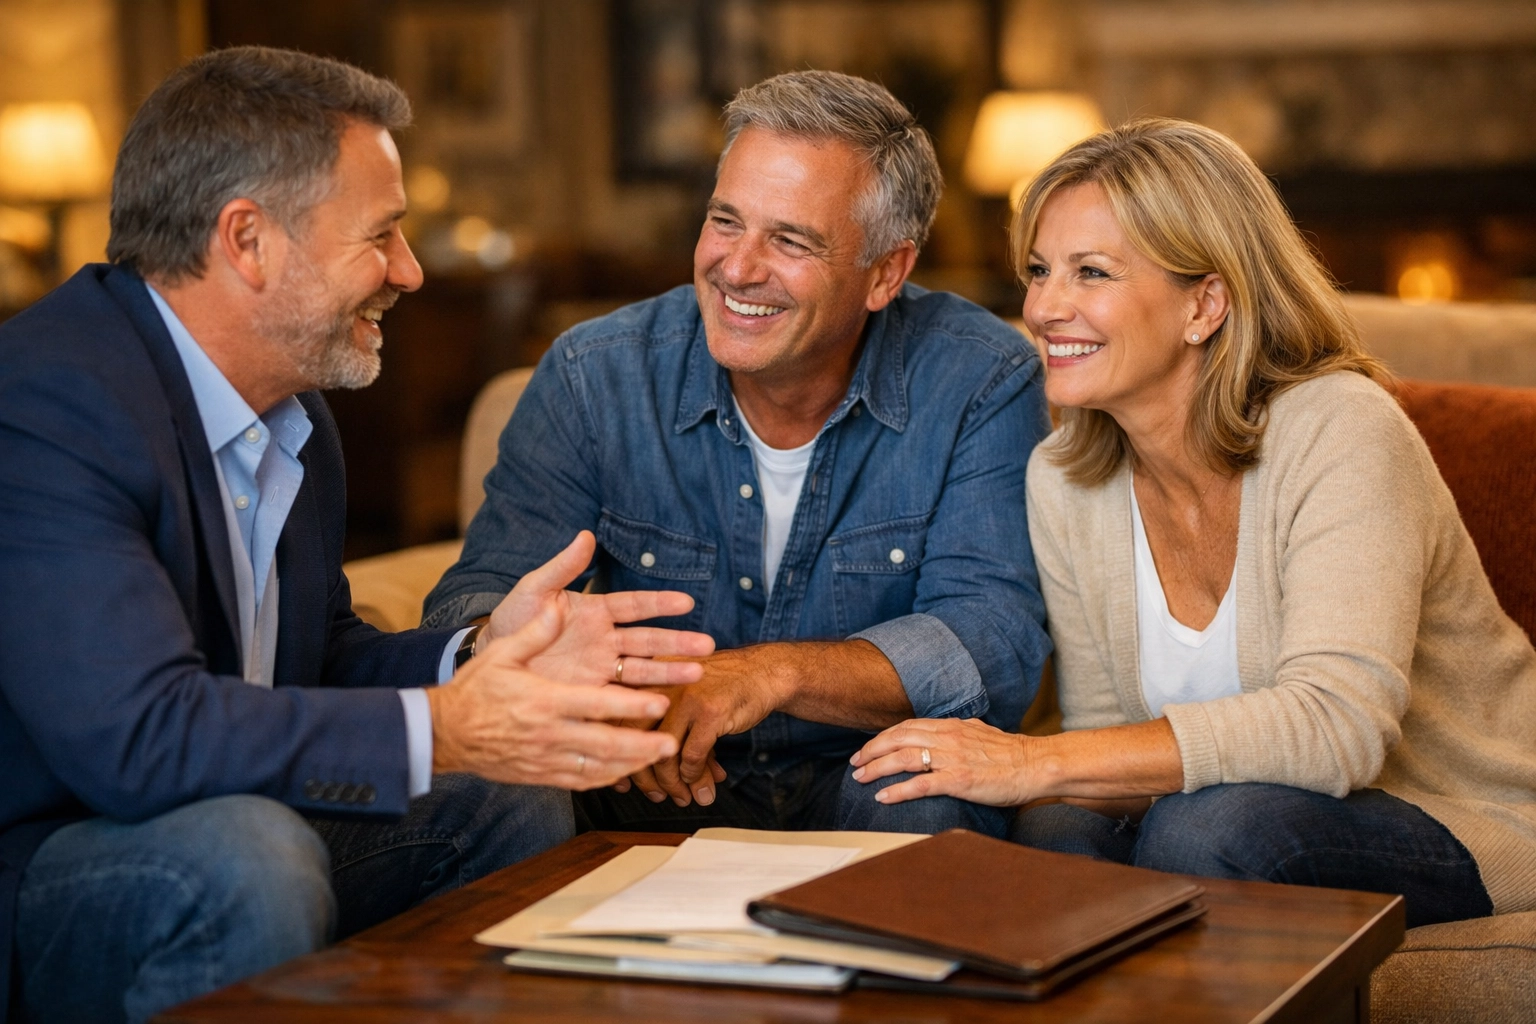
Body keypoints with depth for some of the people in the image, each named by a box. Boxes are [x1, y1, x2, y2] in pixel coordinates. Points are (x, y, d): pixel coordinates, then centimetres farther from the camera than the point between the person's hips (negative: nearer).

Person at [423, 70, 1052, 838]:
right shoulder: (594, 377, -7)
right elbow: (477, 603, -10)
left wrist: (774, 674, -37)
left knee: (928, 806, -36)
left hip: (872, 788, -1)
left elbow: (995, 645, -20)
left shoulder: (981, 385, -11)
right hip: (648, 792, 2)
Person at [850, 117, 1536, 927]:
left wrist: (1040, 762, -36)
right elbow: (1111, 747, 3)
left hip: (1467, 831, -4)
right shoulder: (1061, 481, -1)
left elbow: (1338, 723, -33)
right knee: (1051, 839, -26)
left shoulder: (1340, 434, -20)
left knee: (1203, 825, -32)